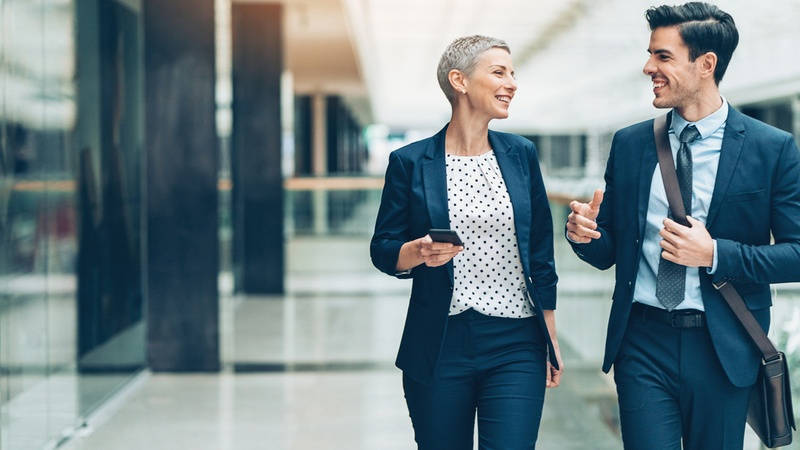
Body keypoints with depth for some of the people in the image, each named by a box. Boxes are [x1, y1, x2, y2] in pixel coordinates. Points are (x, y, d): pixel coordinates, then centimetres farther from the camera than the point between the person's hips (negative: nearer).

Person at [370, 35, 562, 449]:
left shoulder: (521, 155, 8)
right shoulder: (410, 162, 0)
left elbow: (540, 255, 12)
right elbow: (383, 251, 3)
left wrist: (551, 340, 12)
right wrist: (419, 252, -19)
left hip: (516, 346, 2)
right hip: (439, 348, -1)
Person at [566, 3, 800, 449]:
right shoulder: (630, 144, 6)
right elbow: (609, 250, 10)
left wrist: (715, 254, -18)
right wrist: (585, 232, -12)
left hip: (722, 348, -1)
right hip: (643, 344, 2)